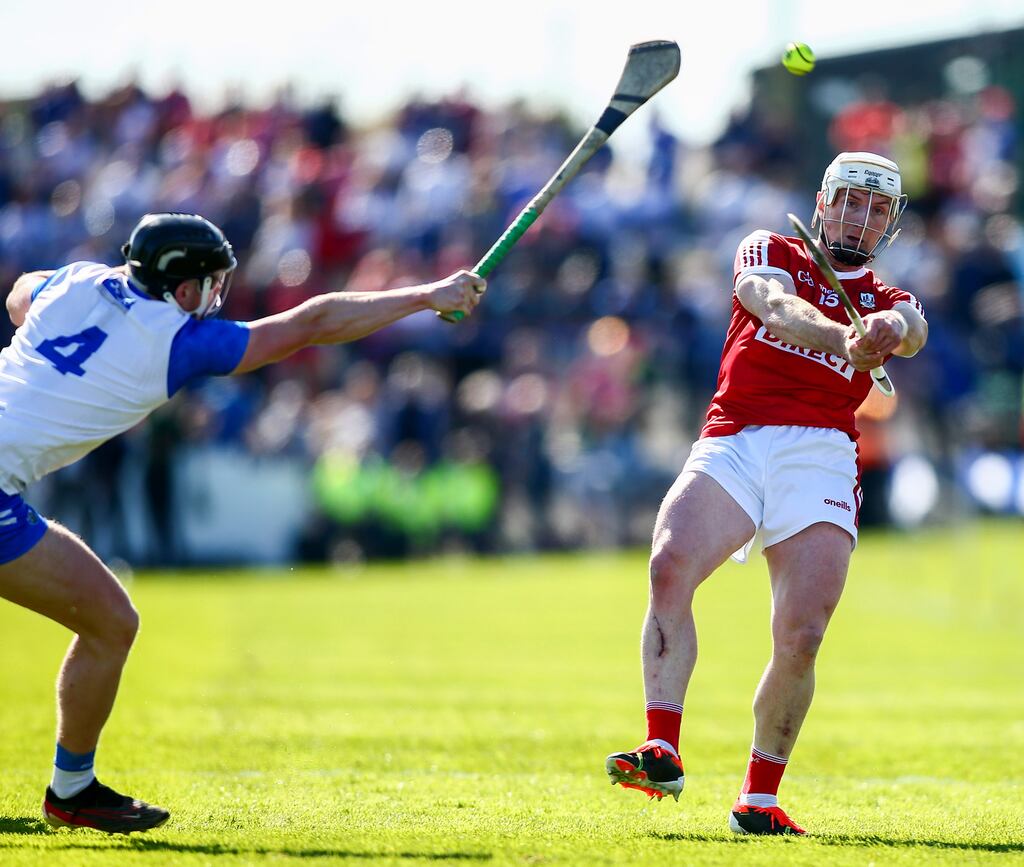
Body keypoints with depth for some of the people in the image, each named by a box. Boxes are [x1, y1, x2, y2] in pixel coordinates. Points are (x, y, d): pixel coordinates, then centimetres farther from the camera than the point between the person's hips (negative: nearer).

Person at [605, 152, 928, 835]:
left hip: (821, 457, 1)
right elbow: (780, 307, -8)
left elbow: (910, 330, -6)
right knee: (671, 566, -27)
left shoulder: (889, 299, 20)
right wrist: (845, 339, -30)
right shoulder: (770, 253, 16)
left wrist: (889, 329, -33)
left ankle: (761, 797, 2)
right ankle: (662, 753, -30)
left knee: (800, 639, -13)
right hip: (732, 444, -1)